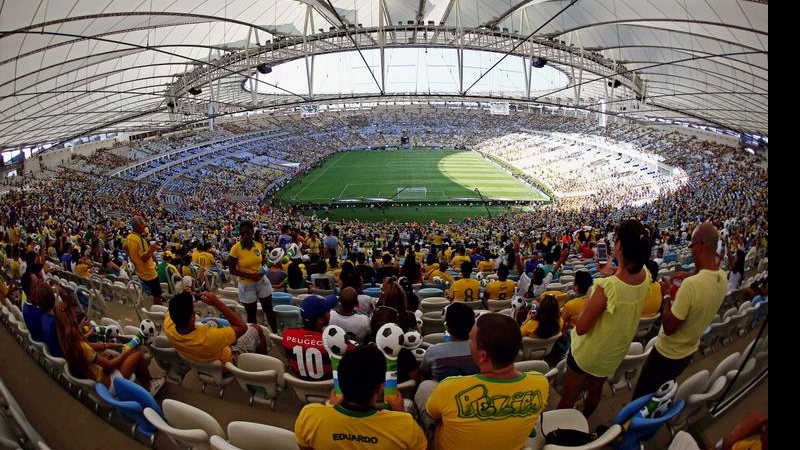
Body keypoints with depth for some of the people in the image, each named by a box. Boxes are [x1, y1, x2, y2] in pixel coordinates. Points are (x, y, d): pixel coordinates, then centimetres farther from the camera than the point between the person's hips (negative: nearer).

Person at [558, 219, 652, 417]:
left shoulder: (608, 287, -39)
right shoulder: (646, 276, -18)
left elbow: (581, 328, -26)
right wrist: (610, 276, -7)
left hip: (589, 354, -6)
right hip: (616, 352, 7)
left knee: (568, 399, 17)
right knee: (595, 390, 31)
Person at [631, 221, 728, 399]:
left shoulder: (691, 284, -35)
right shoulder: (723, 279, -9)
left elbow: (669, 327, -28)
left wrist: (667, 298, -15)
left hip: (667, 353, -8)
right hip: (689, 352, 8)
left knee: (641, 396, 13)